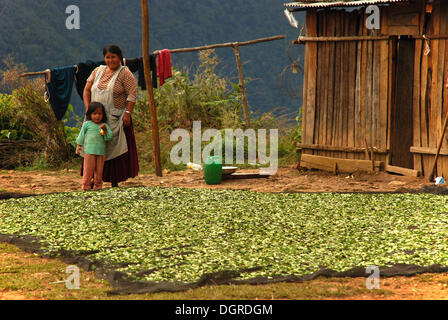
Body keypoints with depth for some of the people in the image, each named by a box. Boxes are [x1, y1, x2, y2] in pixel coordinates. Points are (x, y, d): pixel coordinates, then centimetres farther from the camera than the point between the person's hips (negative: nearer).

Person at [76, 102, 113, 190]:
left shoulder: (105, 126, 9)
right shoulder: (87, 124, 4)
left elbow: (109, 137, 0)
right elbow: (81, 135, 12)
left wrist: (105, 130, -15)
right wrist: (79, 146, 11)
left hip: (101, 152, 2)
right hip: (89, 151, -2)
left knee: (99, 171, 6)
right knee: (88, 170, -3)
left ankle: (97, 186, 14)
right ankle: (86, 186, 4)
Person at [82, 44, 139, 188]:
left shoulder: (125, 73, -4)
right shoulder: (98, 71, 11)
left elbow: (132, 95, -9)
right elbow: (87, 90, 13)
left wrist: (127, 113, -18)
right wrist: (88, 109, 1)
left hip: (116, 120, -5)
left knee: (115, 149, -4)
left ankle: (115, 181, 1)